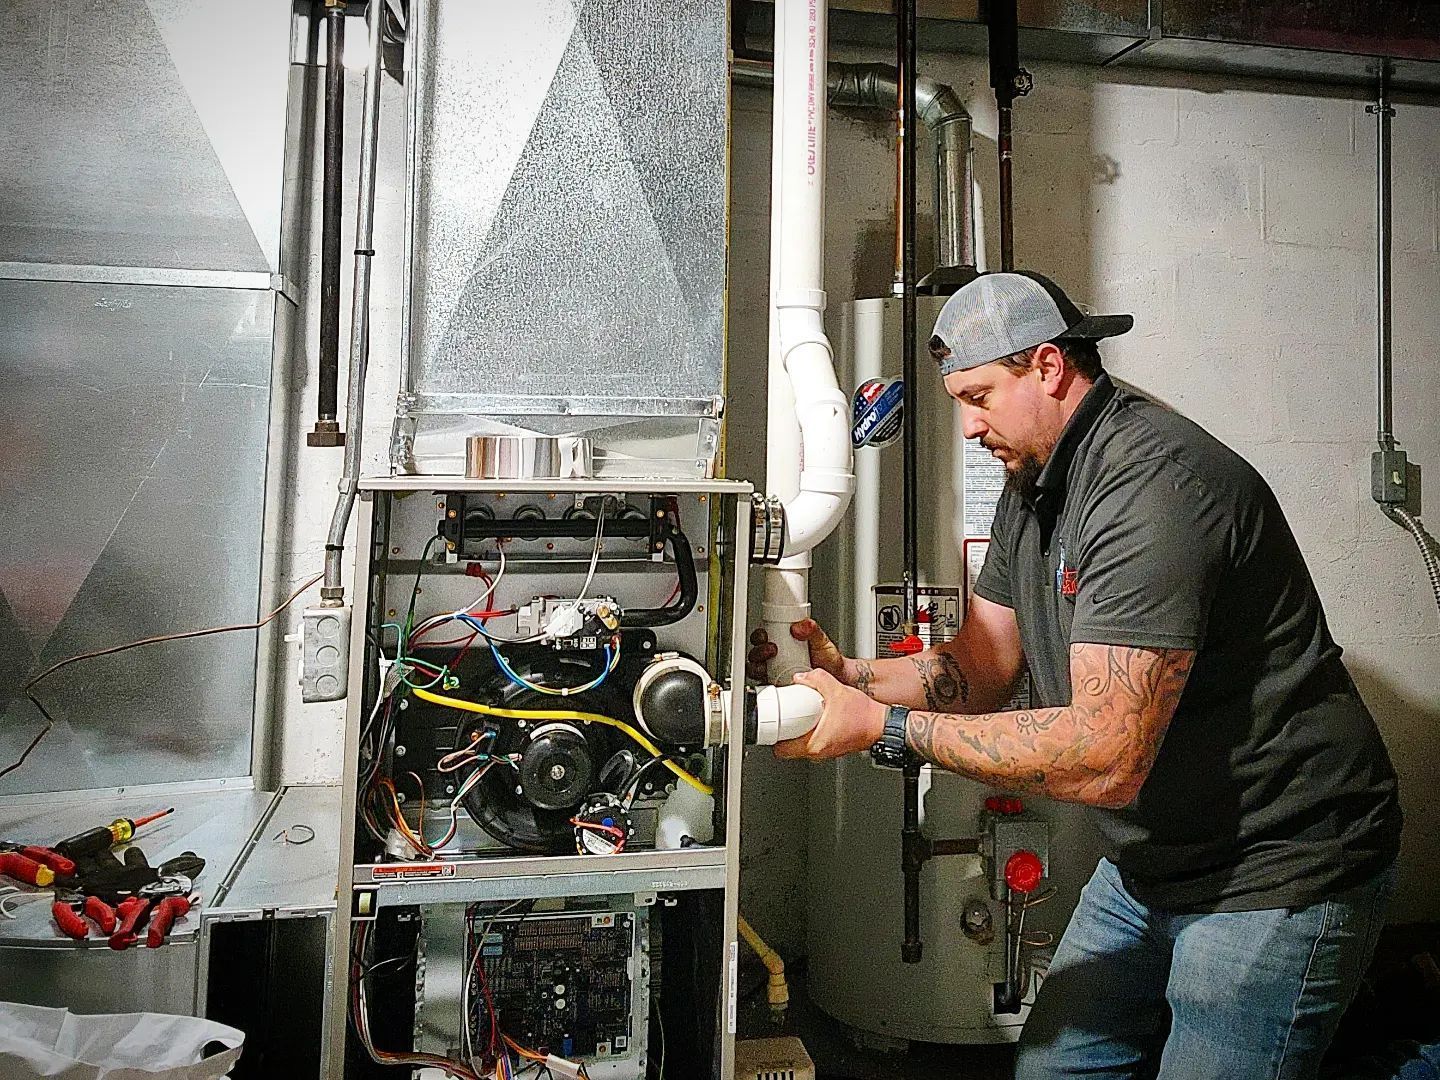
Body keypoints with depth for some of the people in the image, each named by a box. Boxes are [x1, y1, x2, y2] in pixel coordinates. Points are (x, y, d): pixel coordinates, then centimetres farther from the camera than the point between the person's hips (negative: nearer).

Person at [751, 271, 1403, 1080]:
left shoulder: (1155, 486, -27)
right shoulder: (1034, 484, 6)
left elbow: (1106, 757, -33)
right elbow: (979, 669, 5)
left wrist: (884, 726, -30)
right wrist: (850, 676, -12)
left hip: (1274, 876, -8)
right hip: (1150, 863, 9)